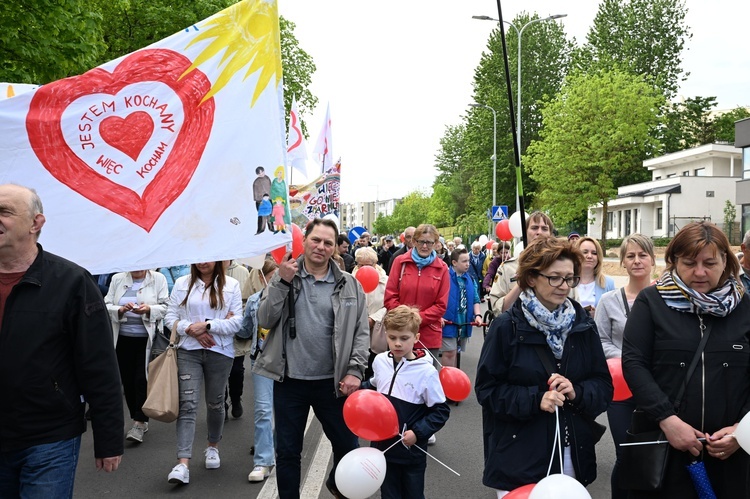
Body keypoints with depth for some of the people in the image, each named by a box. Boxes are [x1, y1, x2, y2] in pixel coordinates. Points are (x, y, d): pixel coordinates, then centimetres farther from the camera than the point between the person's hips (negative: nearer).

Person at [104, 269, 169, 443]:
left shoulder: (158, 279, 1)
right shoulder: (117, 279, 7)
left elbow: (165, 307, -4)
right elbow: (106, 306, 2)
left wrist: (149, 309, -22)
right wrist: (120, 310, -18)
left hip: (148, 339, -3)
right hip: (123, 338, 3)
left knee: (143, 380, -9)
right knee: (128, 381, 8)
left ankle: (139, 423, -1)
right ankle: (139, 420, 22)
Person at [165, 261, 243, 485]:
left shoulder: (230, 285, -3)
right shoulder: (182, 284, 3)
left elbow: (237, 322, -6)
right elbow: (170, 317, 3)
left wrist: (207, 325, -16)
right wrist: (191, 329, -13)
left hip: (220, 352, 0)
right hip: (188, 351, 0)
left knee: (215, 403, 15)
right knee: (187, 404, -8)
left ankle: (213, 447, 37)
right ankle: (183, 463, -12)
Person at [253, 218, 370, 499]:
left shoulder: (349, 285, 1)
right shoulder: (283, 277, 2)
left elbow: (361, 332, 1)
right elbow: (264, 320, -5)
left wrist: (355, 371, -9)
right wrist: (282, 282, -15)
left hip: (332, 381, 0)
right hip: (289, 381, 0)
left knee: (348, 446, 11)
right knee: (287, 452, 12)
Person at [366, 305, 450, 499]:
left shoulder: (426, 372, -17)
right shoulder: (380, 361, -3)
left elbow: (441, 411, -10)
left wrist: (417, 432, -18)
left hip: (412, 451, -4)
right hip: (382, 445, 4)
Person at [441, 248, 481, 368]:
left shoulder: (469, 279, 11)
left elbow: (475, 299, 15)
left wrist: (477, 315, 0)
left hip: (464, 324, 7)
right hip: (448, 323, -7)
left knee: (455, 352, 15)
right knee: (450, 353, -8)